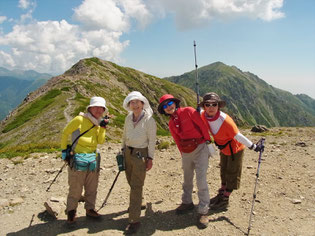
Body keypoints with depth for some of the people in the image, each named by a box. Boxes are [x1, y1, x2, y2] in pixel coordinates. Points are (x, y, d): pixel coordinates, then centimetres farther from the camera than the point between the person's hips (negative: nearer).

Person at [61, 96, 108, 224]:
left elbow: (101, 141, 3)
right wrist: (64, 150, -1)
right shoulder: (79, 119, -7)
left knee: (92, 188, 15)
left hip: (93, 159, 6)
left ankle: (90, 209, 31)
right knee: (75, 188, 2)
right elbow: (65, 133, -1)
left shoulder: (97, 124, 12)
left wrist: (102, 127, -7)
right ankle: (71, 211, 21)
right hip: (78, 159, -6)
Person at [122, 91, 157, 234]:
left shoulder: (149, 120, -14)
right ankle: (137, 204, 48)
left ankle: (134, 221, 1)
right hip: (128, 152, 6)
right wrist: (123, 150, 14)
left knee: (136, 187, -7)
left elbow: (152, 141, -12)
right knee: (131, 182, 20)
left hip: (140, 154, -6)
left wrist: (150, 158, -12)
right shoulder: (128, 118, 3)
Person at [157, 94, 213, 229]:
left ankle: (203, 211, 1)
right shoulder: (171, 124, 8)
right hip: (186, 151, 6)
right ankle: (187, 202, 36)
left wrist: (208, 141, -9)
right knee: (187, 179, 17)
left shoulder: (188, 111, -9)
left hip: (200, 148, -6)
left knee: (201, 180, -8)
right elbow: (178, 141, 12)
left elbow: (202, 125, -10)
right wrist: (183, 155, 12)